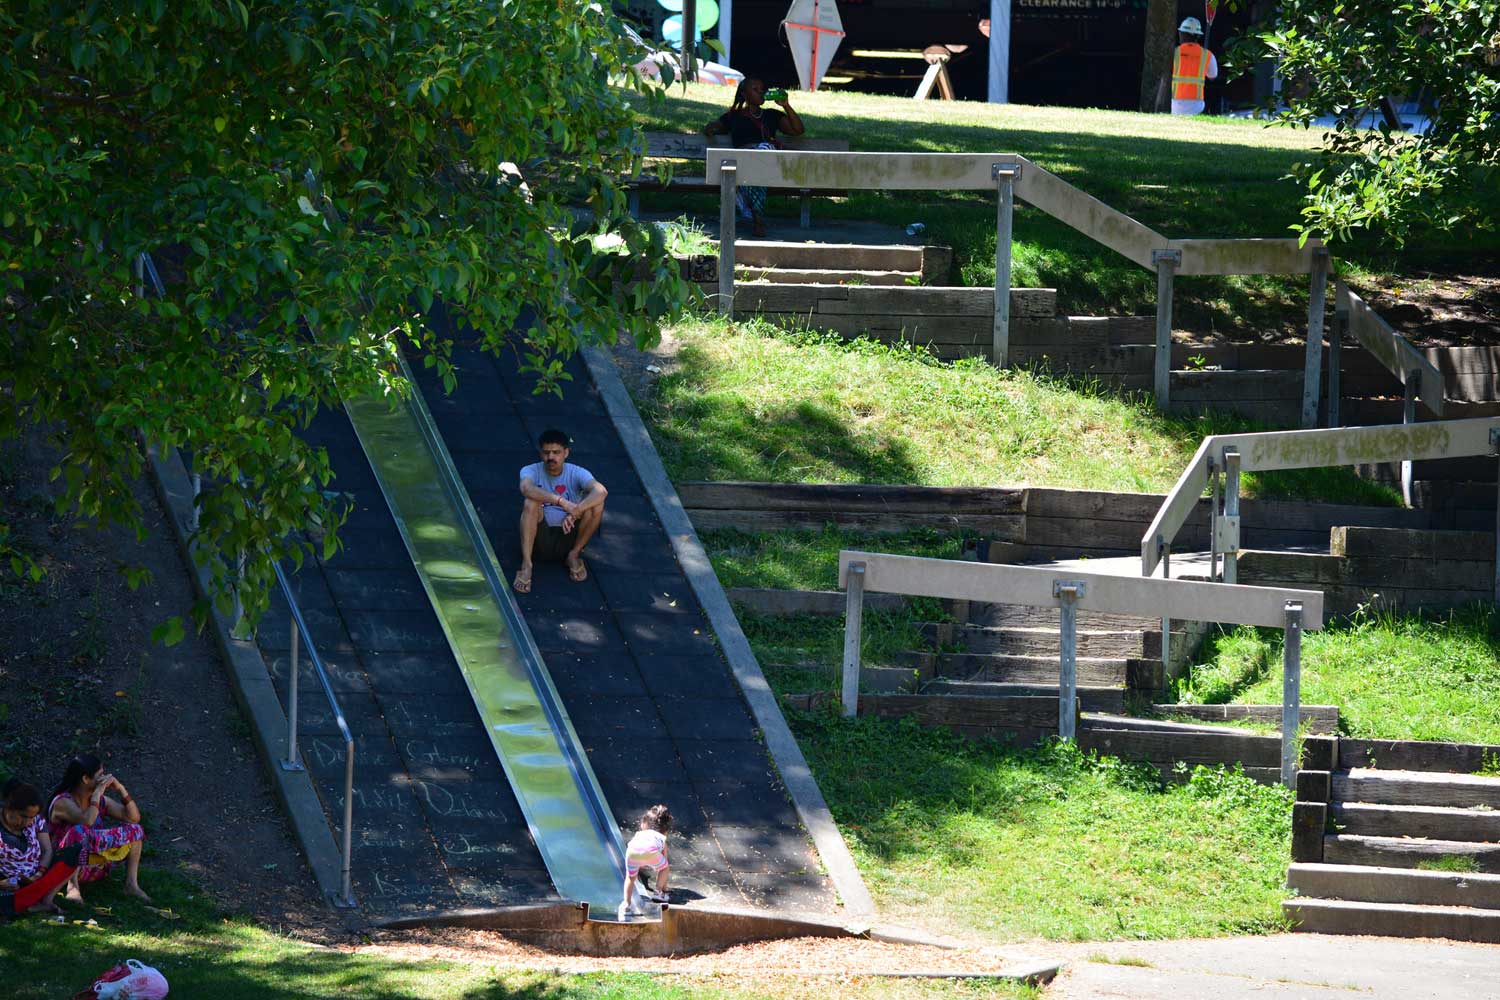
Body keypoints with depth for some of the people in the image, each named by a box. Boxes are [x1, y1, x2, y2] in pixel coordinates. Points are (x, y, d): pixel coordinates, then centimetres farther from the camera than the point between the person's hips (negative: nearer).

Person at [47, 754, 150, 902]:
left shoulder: (101, 801, 8)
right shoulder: (63, 802, -15)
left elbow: (134, 817, 4)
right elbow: (87, 821, -33)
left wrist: (120, 789, -5)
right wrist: (97, 793, -24)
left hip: (96, 867, 7)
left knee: (134, 829, 2)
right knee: (79, 831, -37)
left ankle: (132, 883, -5)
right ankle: (73, 887, -35)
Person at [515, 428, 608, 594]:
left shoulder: (576, 473, -2)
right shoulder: (531, 471, -3)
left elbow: (601, 491, -22)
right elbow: (526, 488, -29)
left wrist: (575, 512, -37)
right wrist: (561, 502, -41)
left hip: (567, 538, 1)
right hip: (540, 538, -1)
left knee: (596, 503, -21)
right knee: (531, 502, -30)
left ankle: (574, 555, -5)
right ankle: (526, 565, -30)